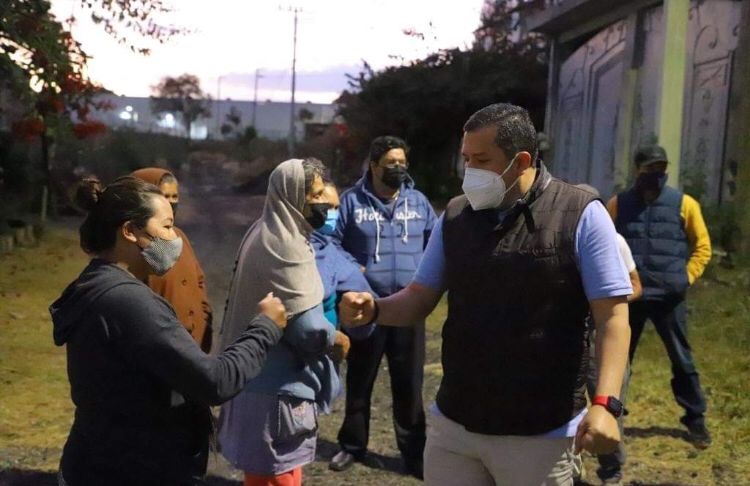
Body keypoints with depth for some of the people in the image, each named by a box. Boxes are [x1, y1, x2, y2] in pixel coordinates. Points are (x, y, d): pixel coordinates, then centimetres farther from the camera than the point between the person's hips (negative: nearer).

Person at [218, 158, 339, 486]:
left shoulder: (266, 233, 10)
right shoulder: (283, 246, -21)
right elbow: (307, 327, -25)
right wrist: (335, 338, -6)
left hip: (263, 379, 10)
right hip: (277, 388, -10)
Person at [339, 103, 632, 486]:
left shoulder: (581, 215, -9)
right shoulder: (455, 216, 3)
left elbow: (612, 316, -10)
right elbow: (419, 298, 9)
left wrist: (605, 403, -21)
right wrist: (374, 309, -11)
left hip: (541, 434, -3)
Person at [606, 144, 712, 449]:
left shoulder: (684, 204, 1)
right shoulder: (618, 204, 3)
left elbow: (702, 245, 7)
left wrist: (687, 277, -4)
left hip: (669, 296, -1)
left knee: (682, 360, 8)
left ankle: (695, 419, 22)